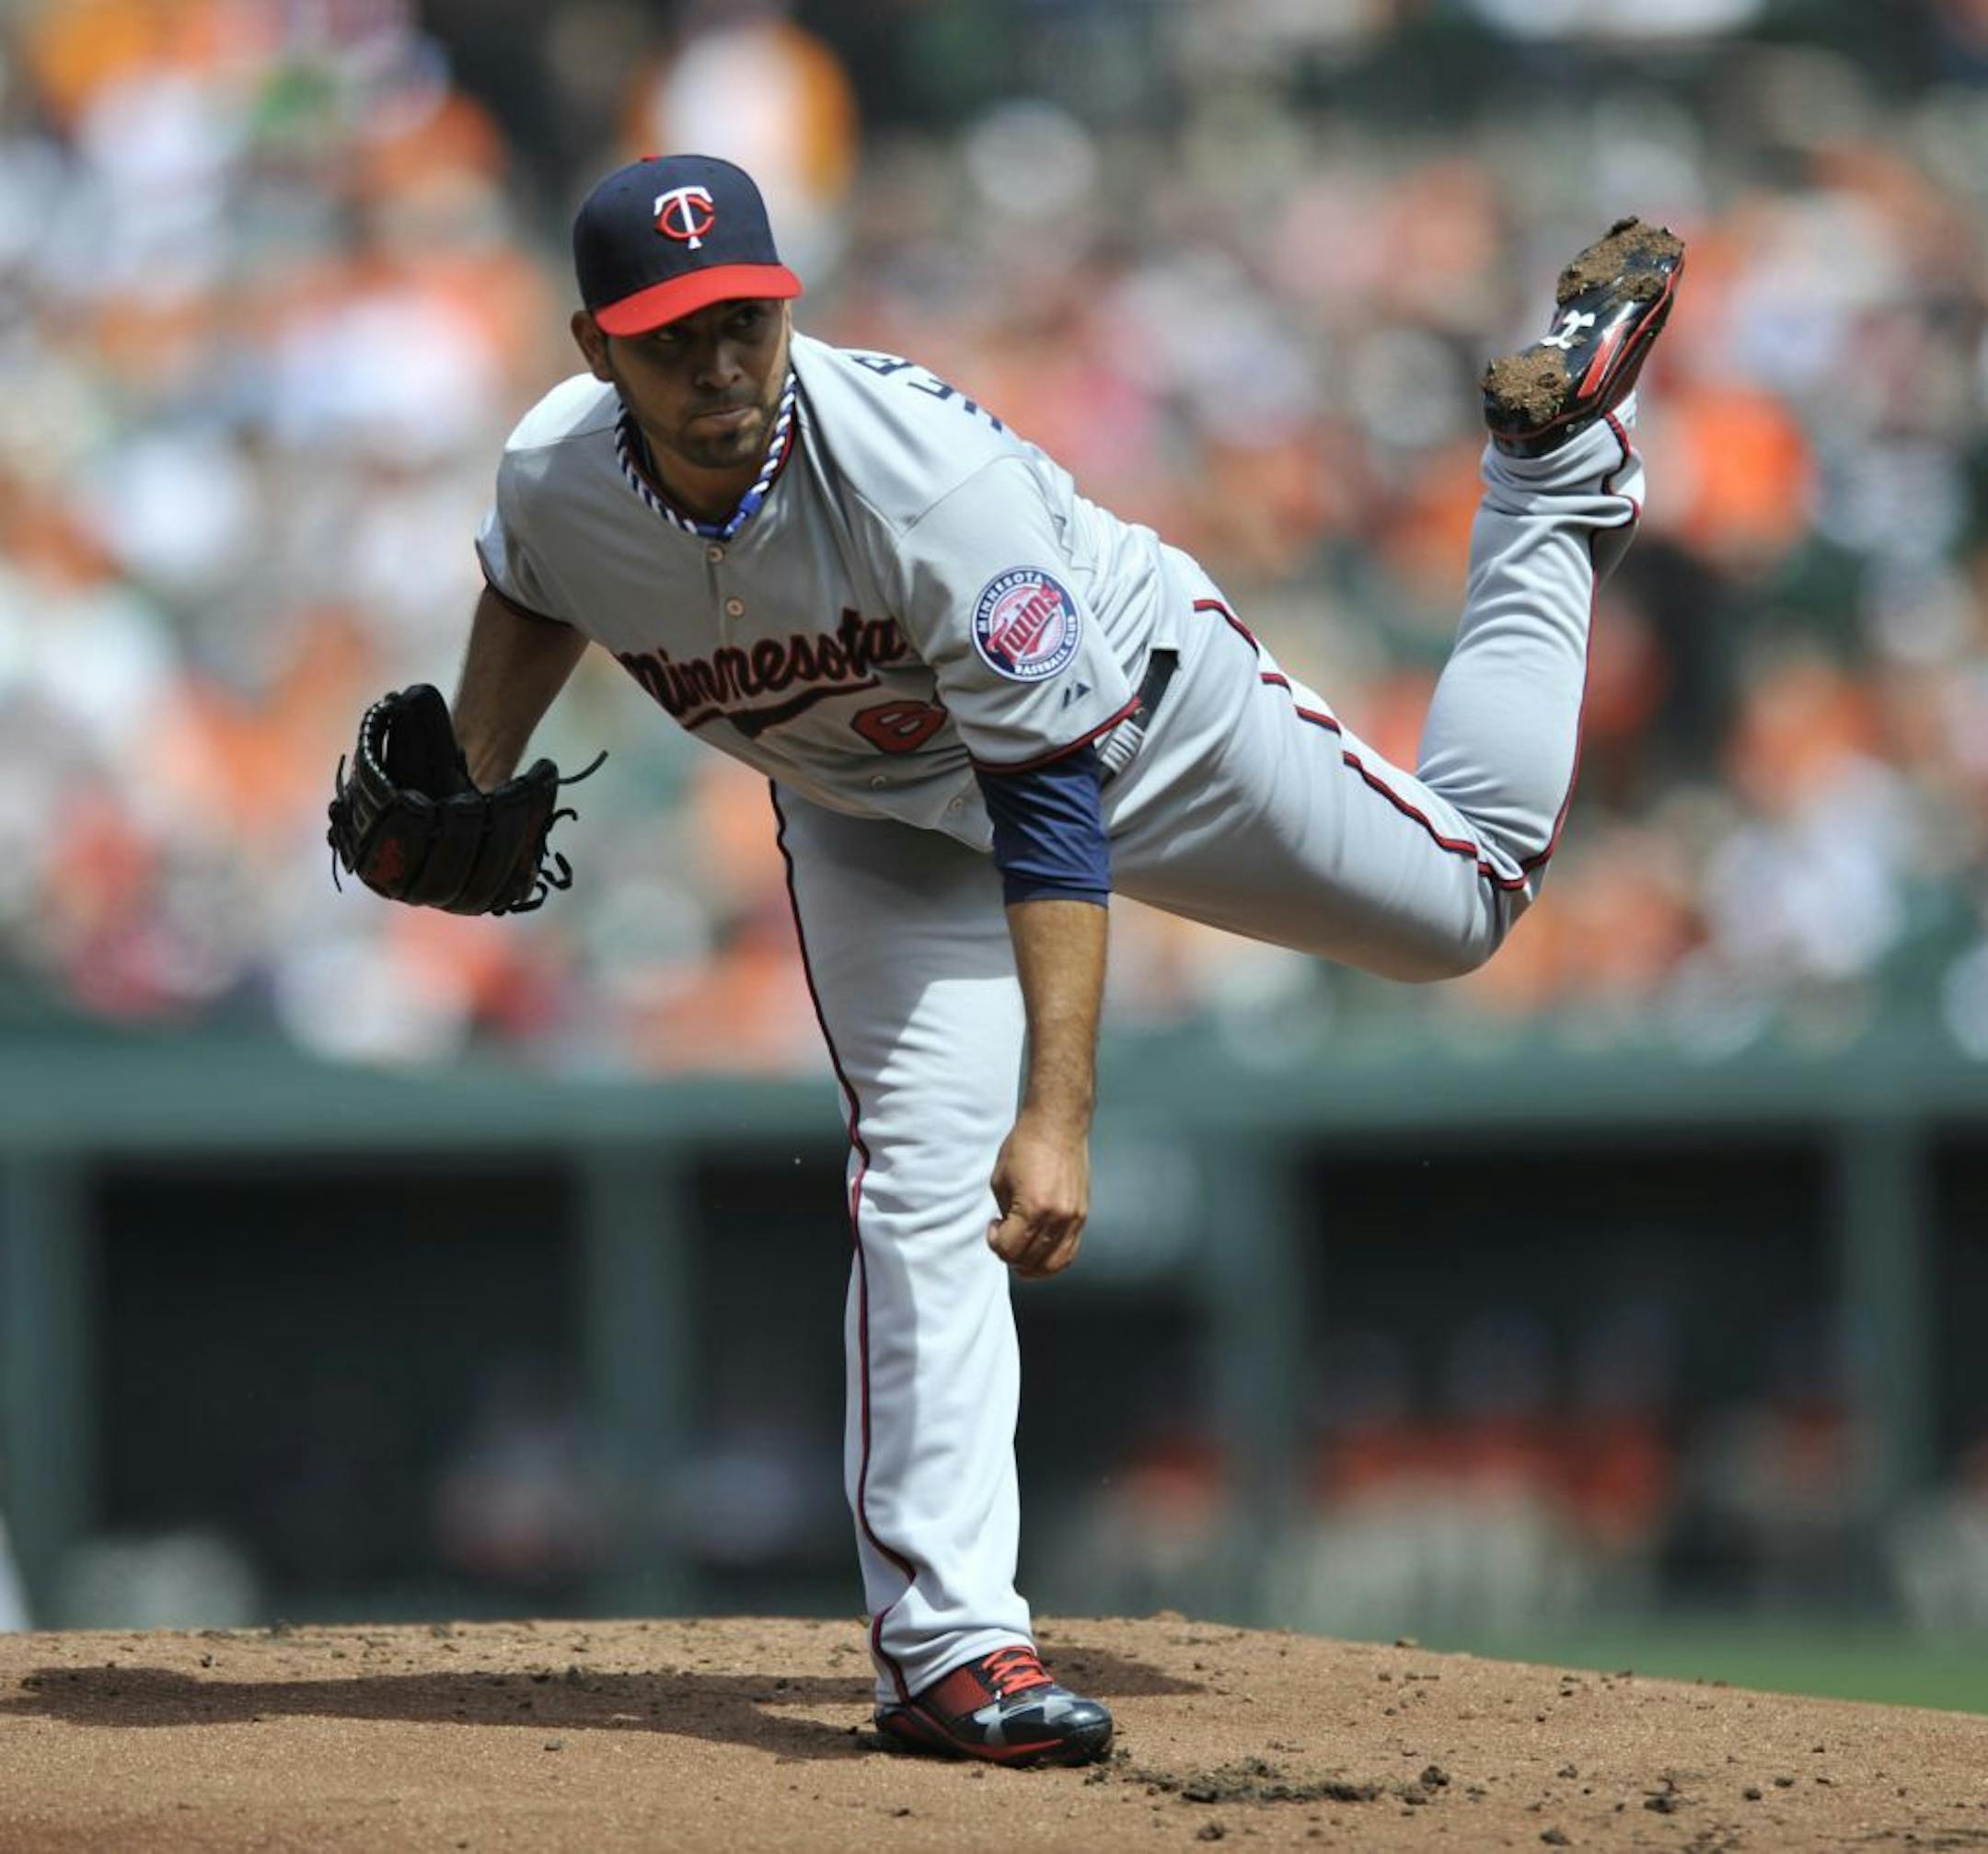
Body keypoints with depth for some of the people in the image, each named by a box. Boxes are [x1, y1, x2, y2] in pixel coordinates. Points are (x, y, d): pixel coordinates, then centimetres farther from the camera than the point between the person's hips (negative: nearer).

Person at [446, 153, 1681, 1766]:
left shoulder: (932, 477, -41)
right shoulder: (556, 483, -26)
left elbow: (1055, 799, -40)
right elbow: (533, 594, 3)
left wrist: (1062, 1113, -45)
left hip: (1152, 719, -3)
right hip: (891, 827, 3)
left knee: (1471, 893, 13)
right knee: (924, 1187, -18)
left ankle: (1555, 462, 30)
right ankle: (947, 1649, -18)